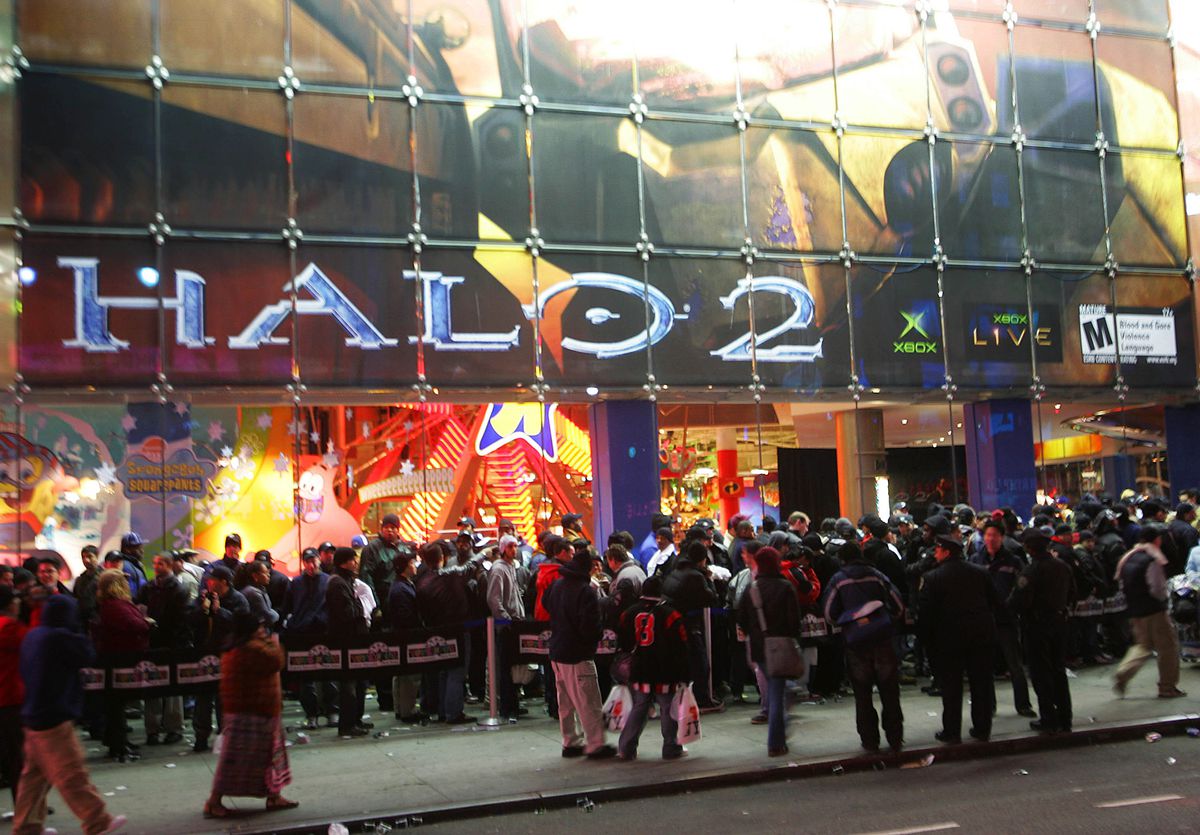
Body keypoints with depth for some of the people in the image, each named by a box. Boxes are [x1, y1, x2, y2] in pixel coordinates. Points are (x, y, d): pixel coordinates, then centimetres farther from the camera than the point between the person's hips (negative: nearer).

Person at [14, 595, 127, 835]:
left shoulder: (33, 635, 8)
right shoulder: (60, 637, -20)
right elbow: (86, 655, -12)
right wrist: (77, 632, -5)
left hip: (33, 716, 9)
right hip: (54, 718, -9)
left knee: (35, 774, 17)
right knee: (72, 774, -3)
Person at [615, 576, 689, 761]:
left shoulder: (629, 613, 3)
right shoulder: (670, 614, -9)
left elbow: (623, 644, 13)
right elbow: (680, 648, -7)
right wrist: (683, 676, -3)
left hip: (638, 671, 4)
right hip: (665, 674, -4)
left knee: (638, 709, 13)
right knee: (668, 710, 7)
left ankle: (626, 749, 10)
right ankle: (671, 749, 12)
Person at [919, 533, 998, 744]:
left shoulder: (932, 578, -11)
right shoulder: (980, 573, 3)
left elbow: (926, 612, -11)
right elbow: (995, 602, 7)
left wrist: (928, 640, -2)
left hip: (949, 639, -4)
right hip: (982, 636, 4)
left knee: (951, 688, 6)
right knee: (982, 684, 13)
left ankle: (952, 732, 11)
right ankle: (982, 729, 20)